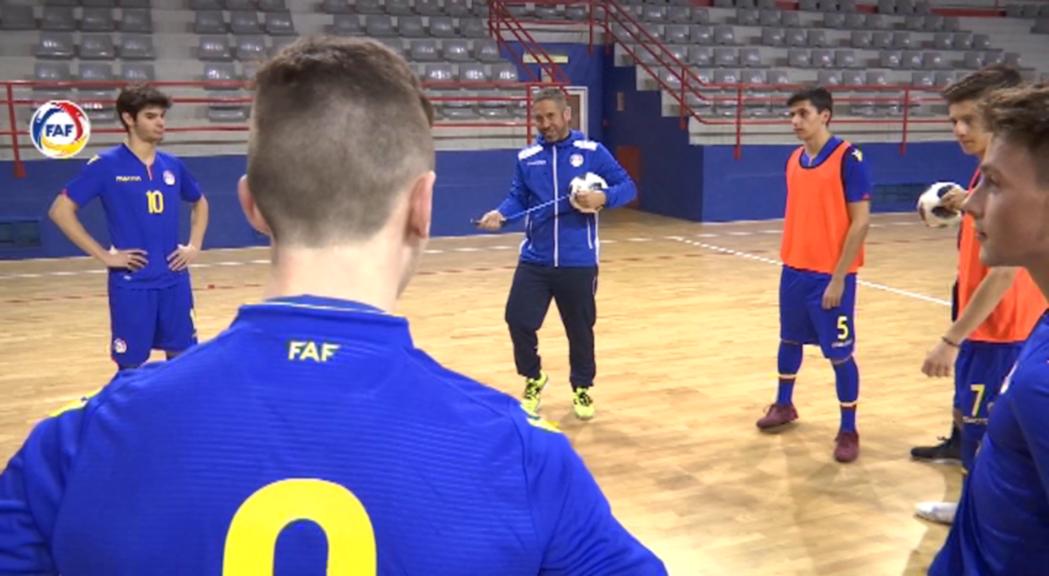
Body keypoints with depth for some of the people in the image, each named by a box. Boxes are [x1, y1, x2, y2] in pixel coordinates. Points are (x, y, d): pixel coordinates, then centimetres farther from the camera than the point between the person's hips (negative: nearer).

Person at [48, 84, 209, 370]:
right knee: (131, 365, 5)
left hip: (174, 279, 4)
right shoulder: (106, 164, -8)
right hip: (131, 283, -4)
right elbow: (60, 210, -9)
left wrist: (195, 245, 9)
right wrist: (104, 255, -12)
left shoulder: (172, 165, 6)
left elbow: (200, 203, 24)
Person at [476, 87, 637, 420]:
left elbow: (627, 187, 0)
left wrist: (603, 197, -20)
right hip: (534, 260, 2)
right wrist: (500, 214, -14)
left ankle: (582, 388, 32)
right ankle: (533, 379, 23)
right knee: (518, 319, -4)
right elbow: (518, 197, 6)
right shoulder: (527, 158, 6)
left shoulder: (592, 152, -2)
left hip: (578, 262, -2)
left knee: (580, 329, 8)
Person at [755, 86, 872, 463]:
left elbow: (861, 222, -14)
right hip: (794, 269, 7)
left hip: (830, 275, -6)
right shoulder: (794, 161, 7)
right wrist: (789, 260, 12)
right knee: (789, 339, 19)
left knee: (839, 353, 1)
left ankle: (848, 430, 15)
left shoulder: (848, 159, -13)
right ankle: (783, 406, 38)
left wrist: (838, 277, -16)